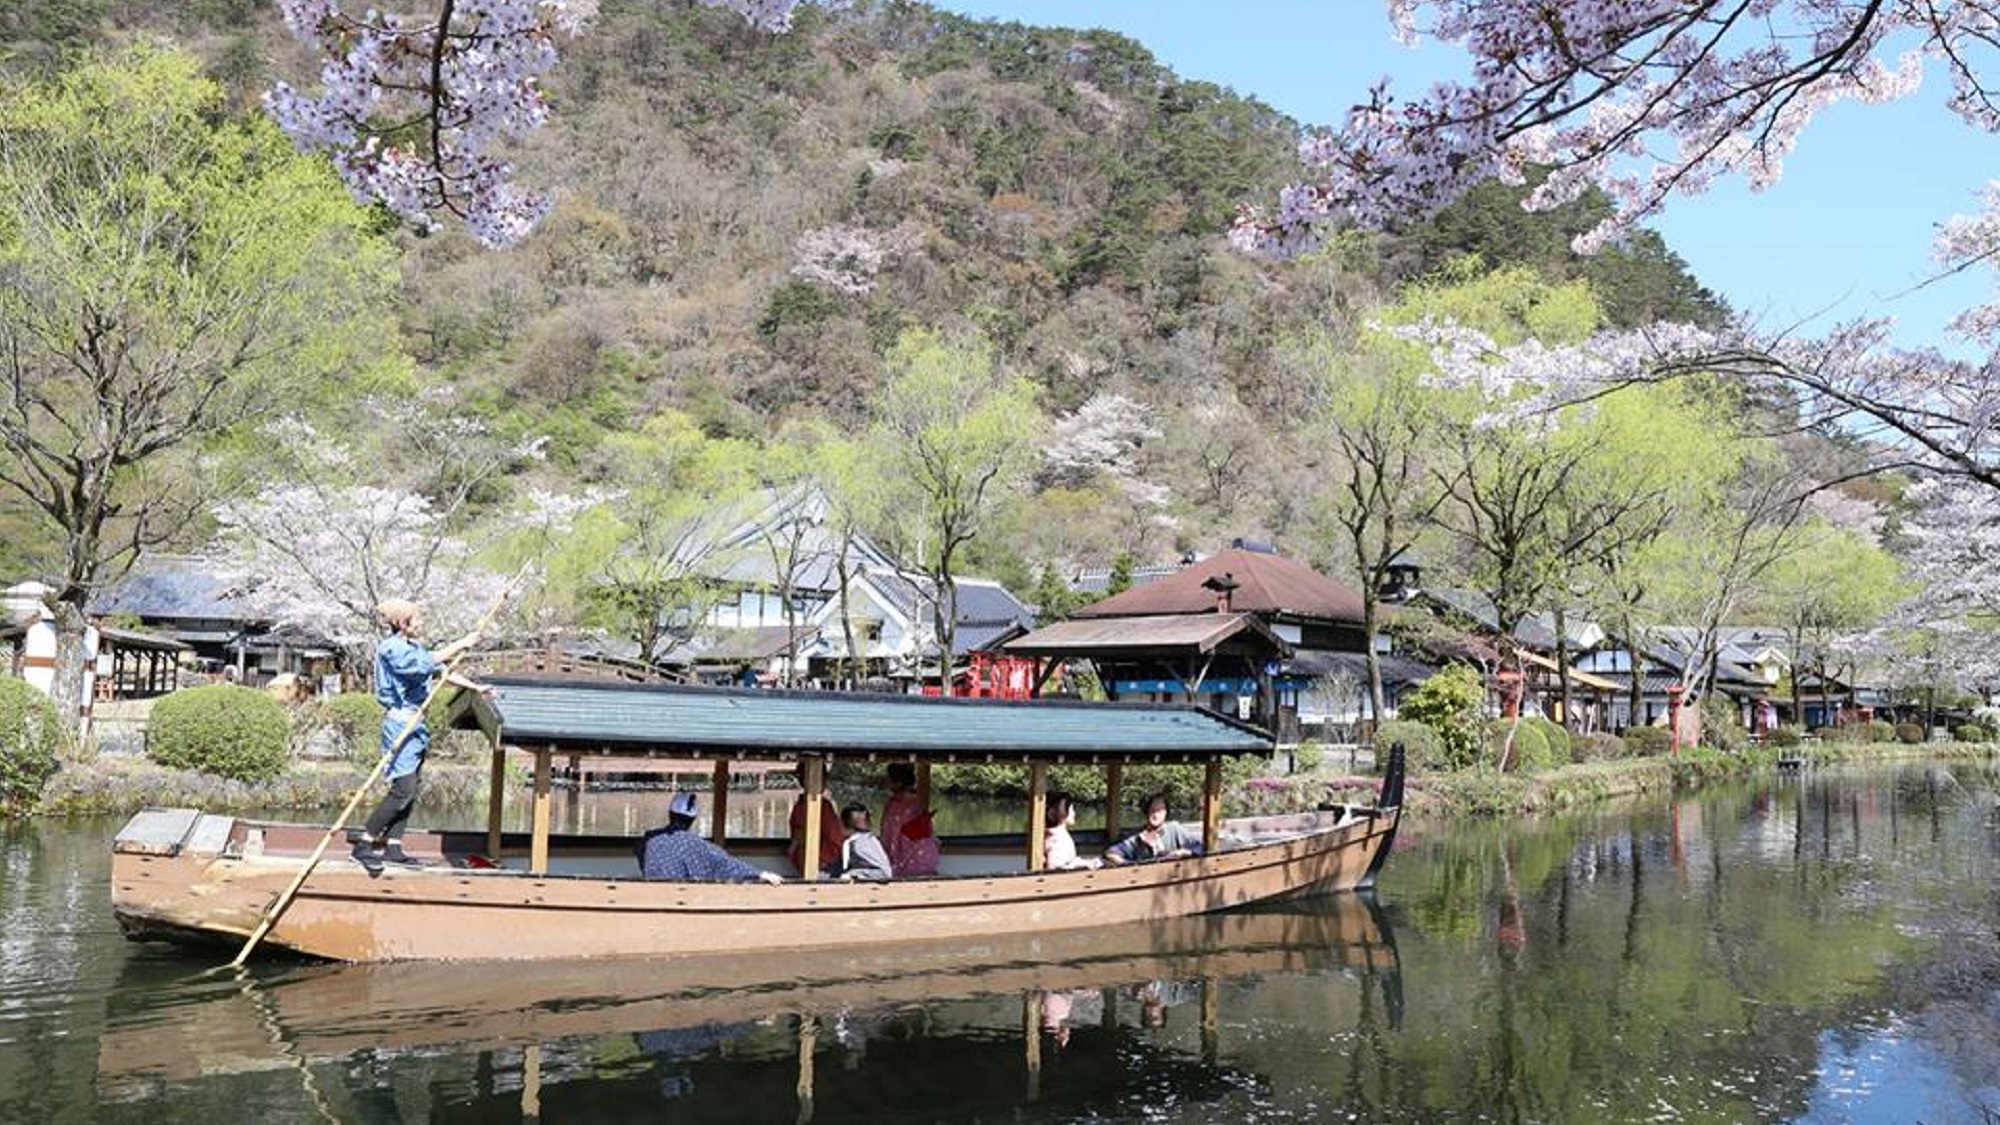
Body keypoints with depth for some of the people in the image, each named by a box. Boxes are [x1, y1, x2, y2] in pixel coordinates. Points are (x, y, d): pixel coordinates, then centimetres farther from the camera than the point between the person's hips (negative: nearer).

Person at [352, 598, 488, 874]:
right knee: (403, 789, -13)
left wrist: (475, 687, 19)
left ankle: (393, 847, 13)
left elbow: (442, 672, 23)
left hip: (414, 722, 10)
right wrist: (460, 645, -23)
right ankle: (364, 844, -6)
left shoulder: (414, 647, 16)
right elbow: (425, 664, -28)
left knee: (412, 788, 9)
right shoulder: (391, 649, -12)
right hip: (400, 721, -10)